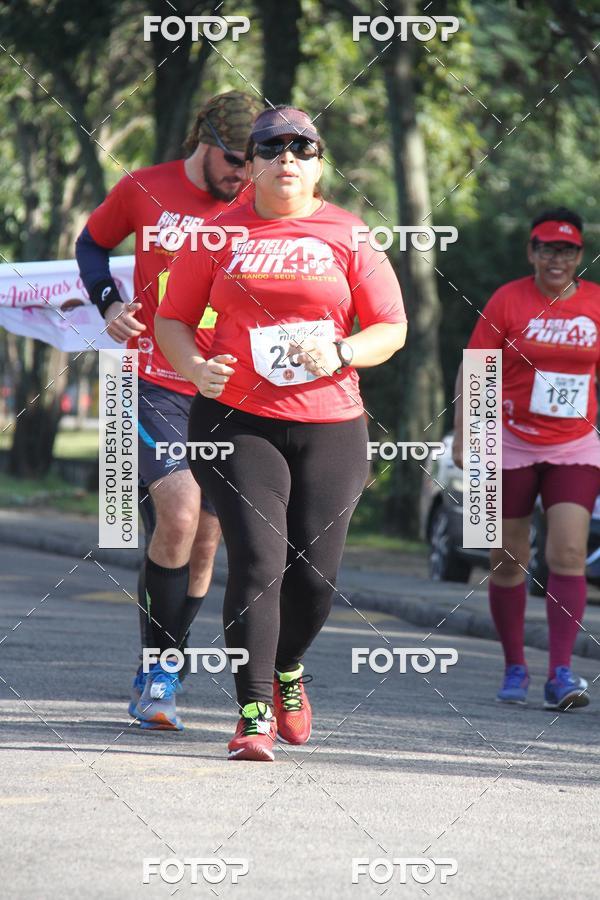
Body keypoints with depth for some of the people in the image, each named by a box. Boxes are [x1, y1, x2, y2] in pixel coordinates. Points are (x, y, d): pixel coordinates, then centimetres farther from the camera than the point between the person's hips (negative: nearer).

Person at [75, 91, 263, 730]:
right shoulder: (143, 190, -2)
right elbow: (92, 244, 15)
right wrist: (108, 303, -2)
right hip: (154, 383, -3)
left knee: (203, 543, 5)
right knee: (178, 515, -21)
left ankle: (158, 678, 20)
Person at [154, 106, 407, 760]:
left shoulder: (348, 235, 6)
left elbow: (392, 328, 6)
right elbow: (172, 318, 11)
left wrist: (339, 353, -13)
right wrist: (193, 366, -10)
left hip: (329, 424, 1)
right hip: (236, 420, -1)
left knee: (317, 574, 2)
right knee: (258, 560, -14)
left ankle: (287, 670, 33)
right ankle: (255, 715, -10)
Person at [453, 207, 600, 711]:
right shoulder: (509, 301, -4)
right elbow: (473, 372, -1)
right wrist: (462, 438, -7)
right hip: (513, 446, -1)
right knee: (508, 559, 5)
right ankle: (515, 669, 19)